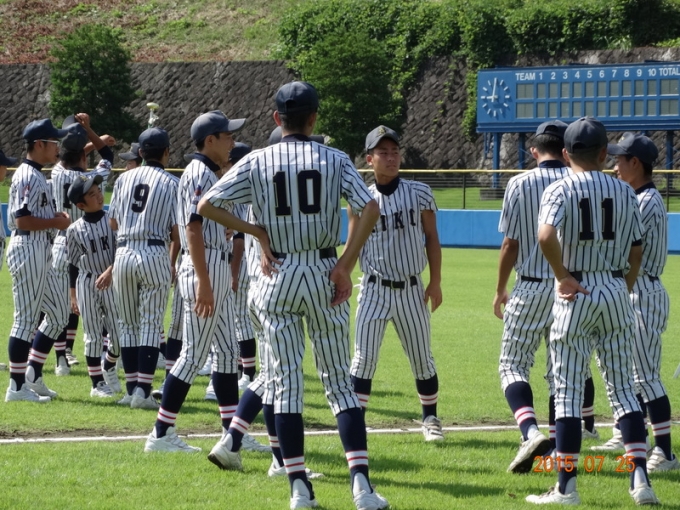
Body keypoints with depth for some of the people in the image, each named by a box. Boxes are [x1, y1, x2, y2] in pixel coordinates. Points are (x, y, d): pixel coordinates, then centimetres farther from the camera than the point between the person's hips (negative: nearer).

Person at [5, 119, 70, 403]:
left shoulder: (36, 176, 17)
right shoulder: (28, 177, -14)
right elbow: (22, 220, -21)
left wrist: (55, 219, 7)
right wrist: (57, 222, -13)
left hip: (40, 253, 11)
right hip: (28, 249, -11)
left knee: (58, 312, 14)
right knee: (26, 318, -7)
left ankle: (33, 375, 18)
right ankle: (18, 386, -2)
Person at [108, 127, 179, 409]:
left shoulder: (124, 178, 9)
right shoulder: (171, 183, 0)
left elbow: (113, 222, 14)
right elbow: (177, 230, -2)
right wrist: (173, 263, 10)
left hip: (123, 253, 3)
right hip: (155, 254, -3)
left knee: (127, 324, 11)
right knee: (151, 324, -1)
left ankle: (131, 389, 11)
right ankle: (142, 390, -9)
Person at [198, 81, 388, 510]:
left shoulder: (257, 161, 1)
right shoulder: (335, 160, 0)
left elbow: (207, 205, -4)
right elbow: (370, 208, -12)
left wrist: (256, 231, 3)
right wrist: (346, 265, -10)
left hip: (278, 277, 0)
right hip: (324, 273, 0)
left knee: (286, 381, 4)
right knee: (339, 380, 4)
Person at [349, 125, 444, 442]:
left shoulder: (419, 194, -1)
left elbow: (432, 239, 4)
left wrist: (435, 283, 1)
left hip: (411, 290, 0)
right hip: (374, 289, 0)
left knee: (422, 359, 9)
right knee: (364, 359, -7)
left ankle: (430, 419, 25)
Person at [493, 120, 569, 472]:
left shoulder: (520, 184, -5)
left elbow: (510, 244, -4)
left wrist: (500, 290, 7)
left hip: (531, 288, -3)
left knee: (513, 364, 1)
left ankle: (531, 431, -24)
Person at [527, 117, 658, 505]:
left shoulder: (561, 190, -6)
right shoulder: (624, 192, 5)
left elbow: (546, 236, -24)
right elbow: (636, 251, 8)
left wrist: (563, 277, -12)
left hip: (576, 294, -3)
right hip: (617, 290, 3)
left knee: (568, 391, 1)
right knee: (623, 388, 9)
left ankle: (566, 487, 1)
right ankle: (640, 475, -3)